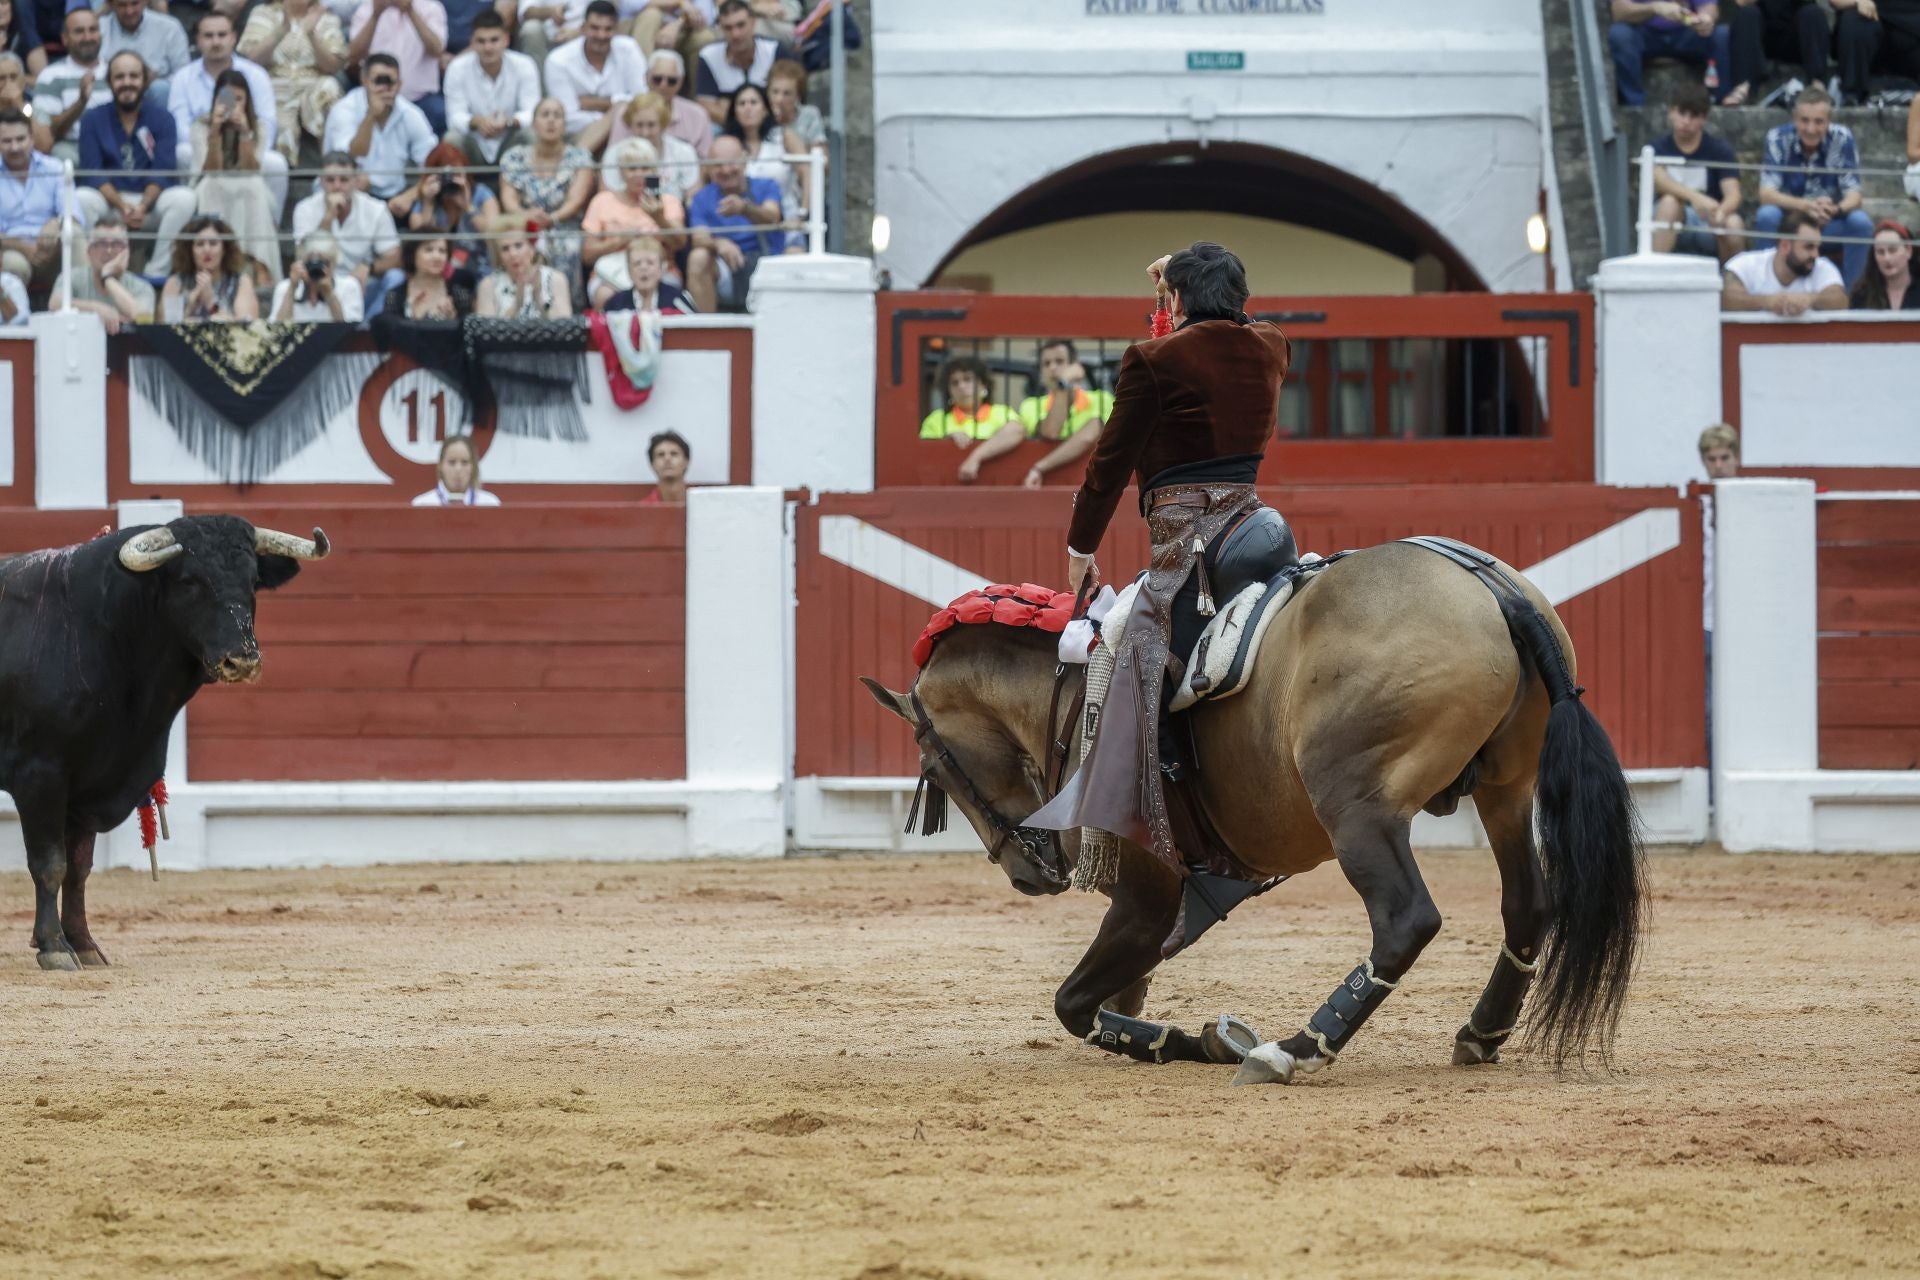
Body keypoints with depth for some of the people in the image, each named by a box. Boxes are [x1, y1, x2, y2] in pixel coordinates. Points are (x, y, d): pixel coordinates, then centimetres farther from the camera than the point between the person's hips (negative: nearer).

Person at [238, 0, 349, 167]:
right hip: (275, 94, -1)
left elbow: (333, 66, -3)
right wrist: (281, 30, -18)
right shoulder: (263, 14, 10)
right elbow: (252, 58, -5)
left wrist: (311, 34, -17)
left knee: (328, 87, -35)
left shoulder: (327, 20, 11)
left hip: (314, 92, 1)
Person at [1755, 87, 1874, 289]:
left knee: (1861, 222, -28)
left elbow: (1854, 194, -15)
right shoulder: (1778, 138, -14)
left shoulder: (1842, 139, -11)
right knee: (1767, 215, -32)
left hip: (1828, 223, 1)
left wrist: (1836, 209, -40)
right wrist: (1806, 206, -41)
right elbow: (1766, 194, -21)